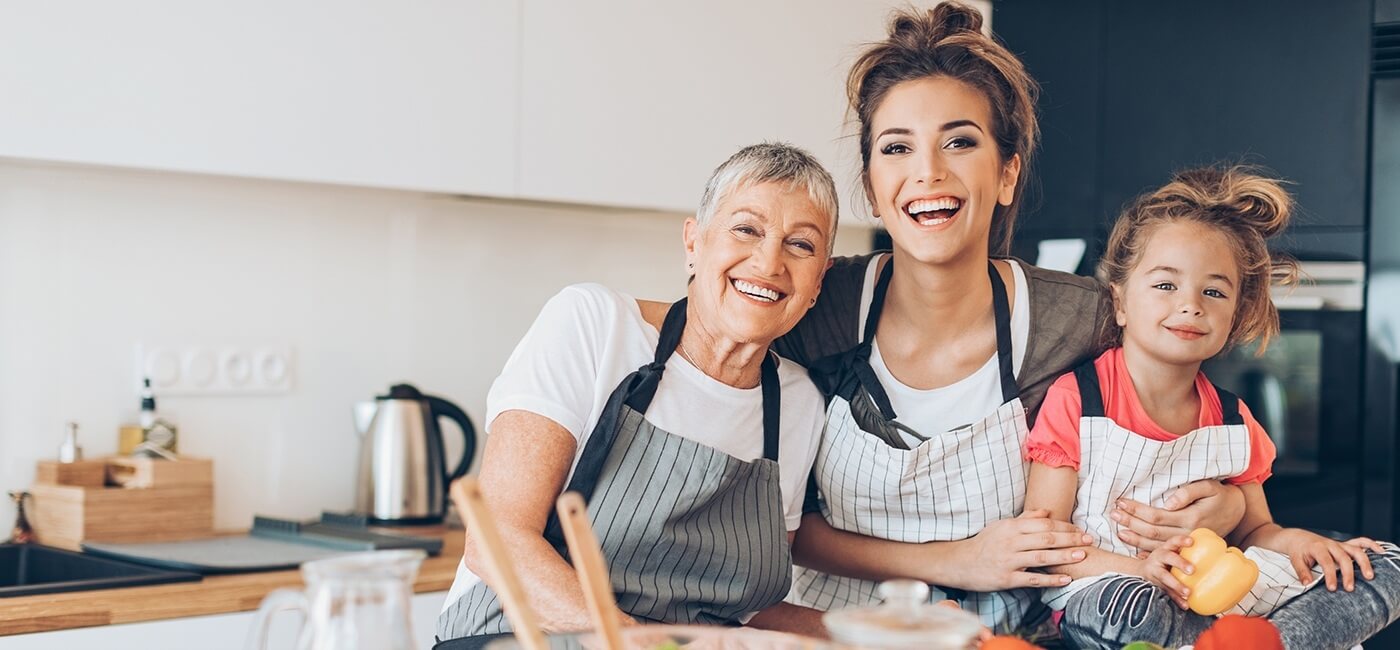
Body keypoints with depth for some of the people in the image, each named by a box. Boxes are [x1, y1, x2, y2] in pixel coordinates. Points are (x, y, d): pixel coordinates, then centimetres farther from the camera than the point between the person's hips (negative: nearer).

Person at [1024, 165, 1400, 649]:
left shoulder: (1232, 421, 7)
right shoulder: (1075, 401, -9)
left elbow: (1252, 530, 17)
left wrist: (1293, 541, -7)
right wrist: (1137, 570, -28)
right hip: (1101, 584, -5)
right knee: (1126, 608, -42)